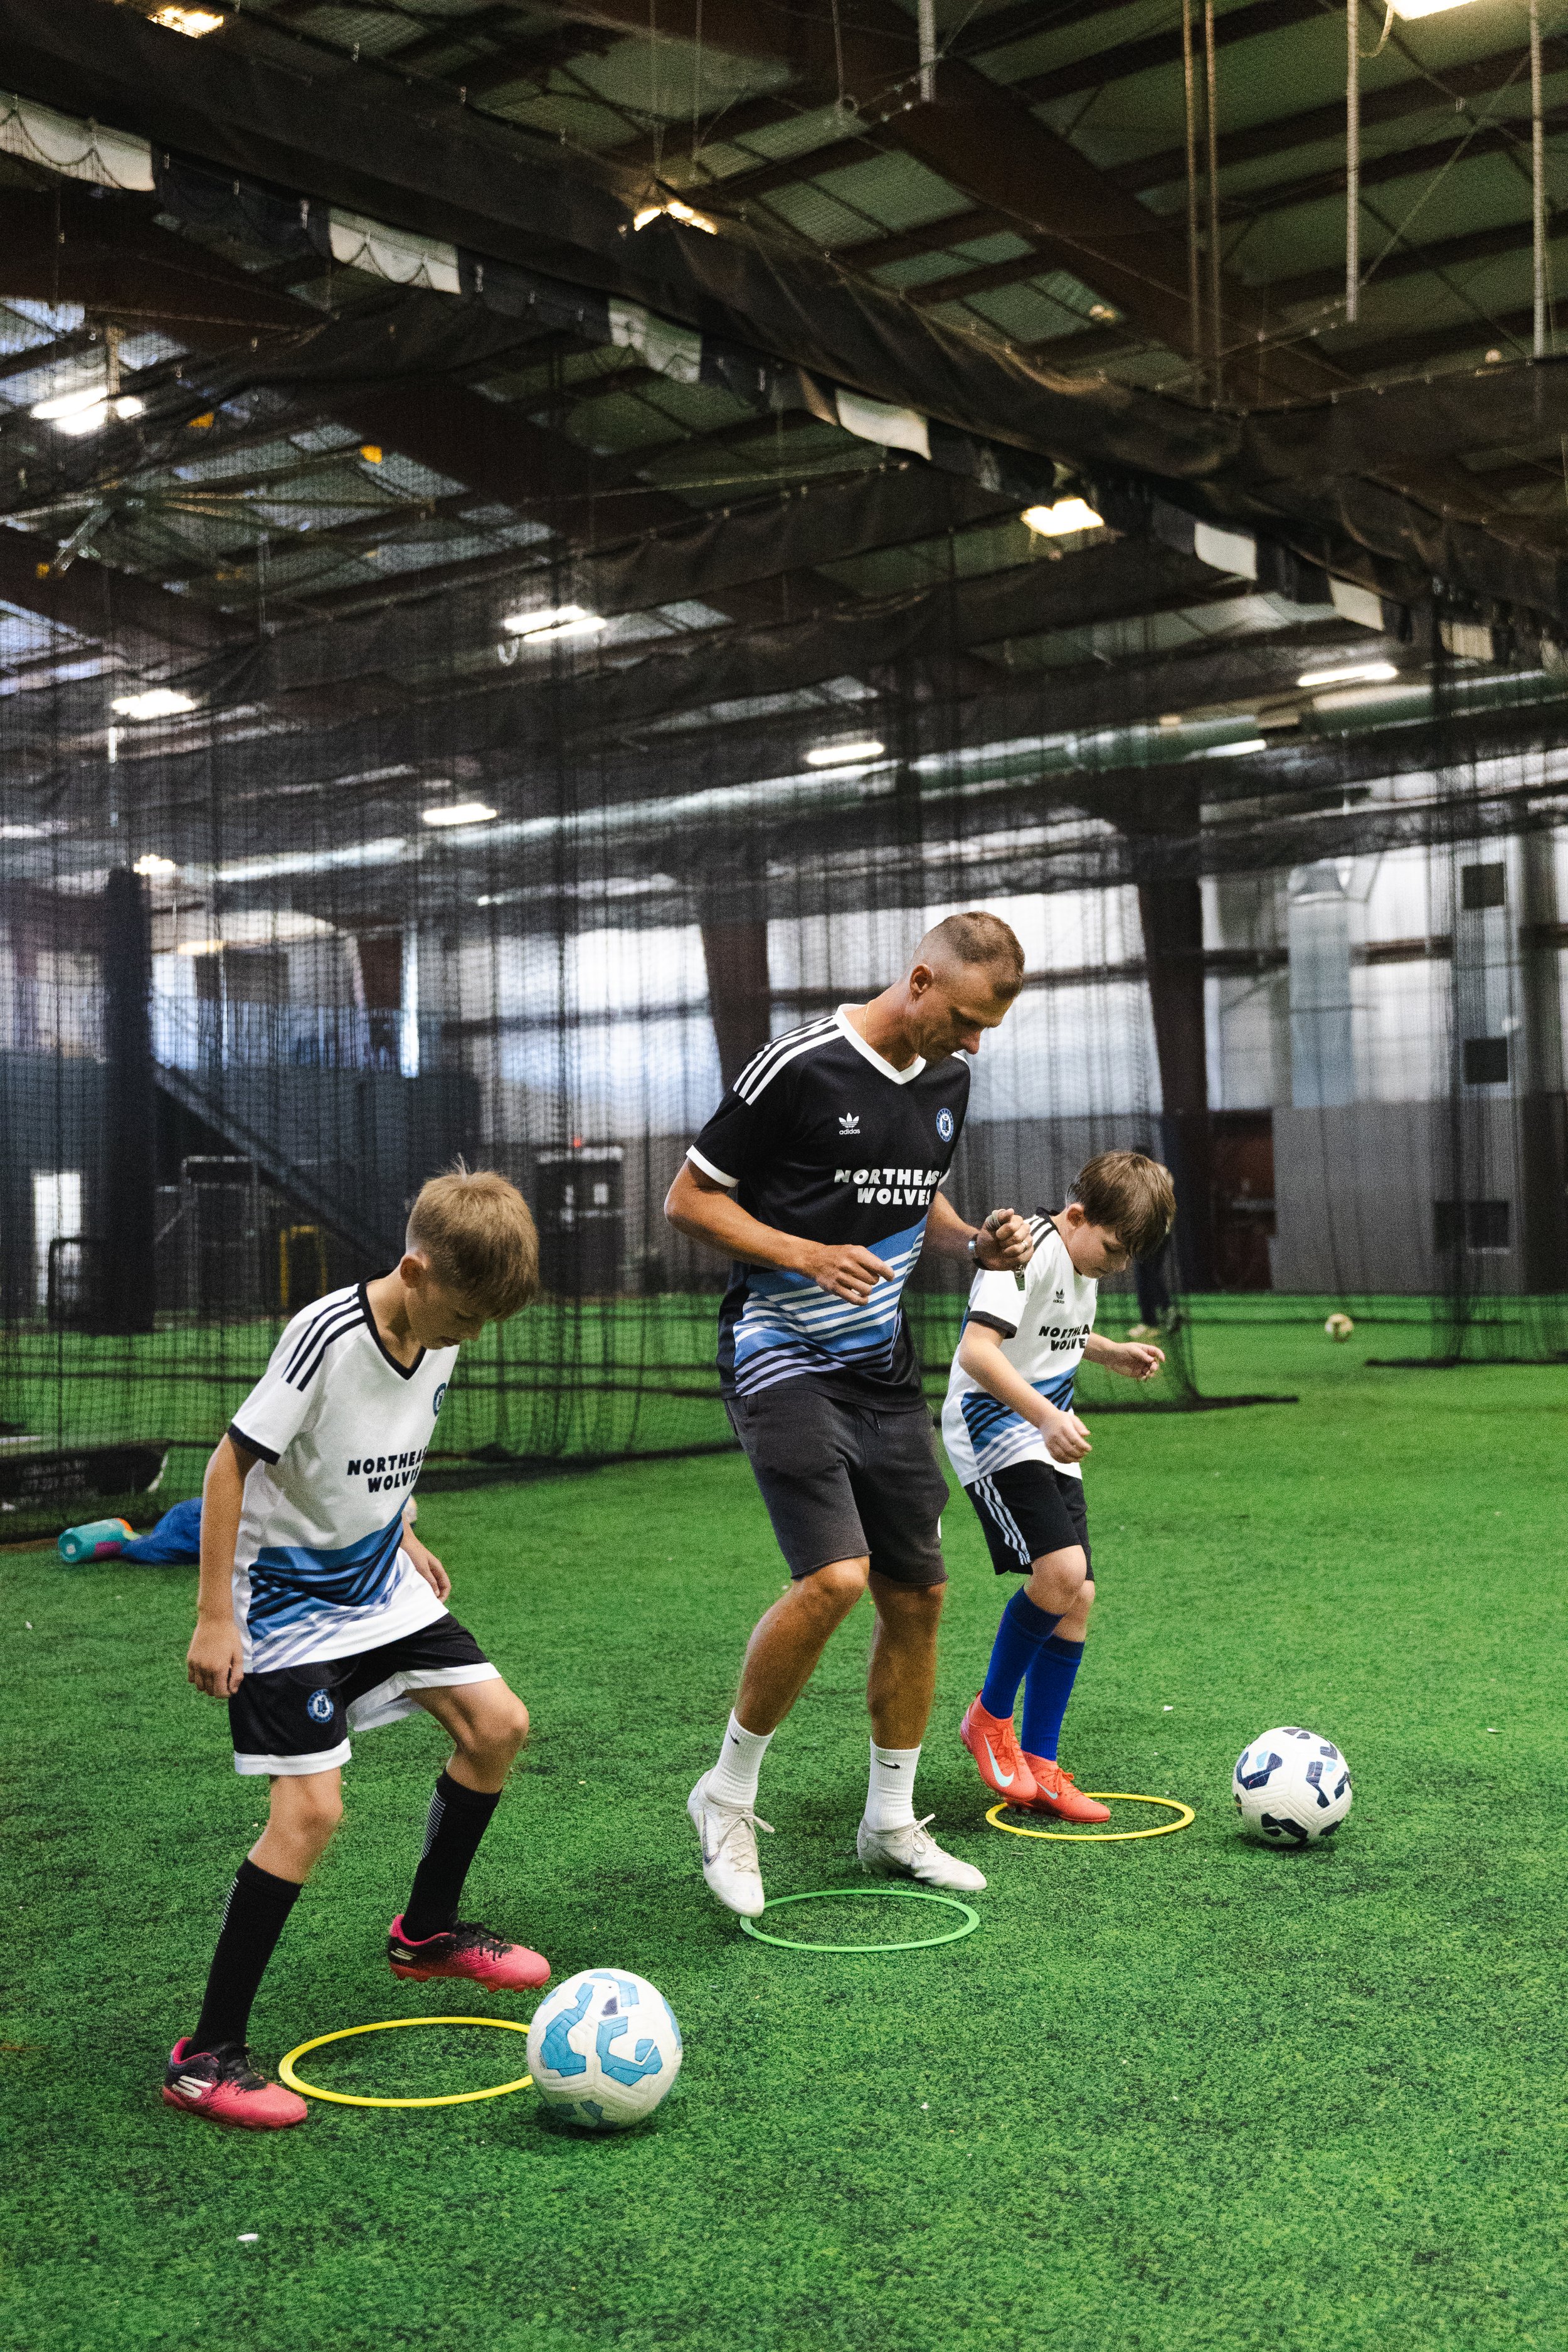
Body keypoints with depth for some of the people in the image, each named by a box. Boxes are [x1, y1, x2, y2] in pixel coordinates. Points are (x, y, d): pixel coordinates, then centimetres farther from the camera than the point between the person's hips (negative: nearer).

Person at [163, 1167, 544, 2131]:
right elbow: (231, 1462, -22)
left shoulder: (439, 1341, -3)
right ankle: (207, 2056, -4)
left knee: (497, 1724, 6)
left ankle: (427, 1932, 29)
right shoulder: (328, 1337, -27)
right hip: (288, 1600, -8)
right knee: (312, 1808, -15)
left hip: (379, 1582, 8)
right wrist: (215, 1617, -20)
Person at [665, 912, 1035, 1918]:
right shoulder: (799, 1067, -15)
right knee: (835, 1576, -22)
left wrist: (977, 1242, 2)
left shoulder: (948, 1081, 7)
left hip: (885, 1369, 7)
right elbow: (690, 1199, -10)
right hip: (783, 1355, -7)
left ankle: (892, 1822, 25)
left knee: (918, 1594, 8)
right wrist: (808, 1254, -22)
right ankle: (730, 1790, 0)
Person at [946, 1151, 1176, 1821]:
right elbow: (976, 1350, -30)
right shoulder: (1028, 1251, -19)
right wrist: (1046, 1417, -38)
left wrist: (1112, 1353, 13)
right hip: (993, 1427, -9)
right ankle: (989, 1718, -2)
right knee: (1061, 1571, -24)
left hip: (1049, 1441, 9)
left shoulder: (1084, 1260, 11)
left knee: (1078, 1597, 3)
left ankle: (1037, 1766, 12)